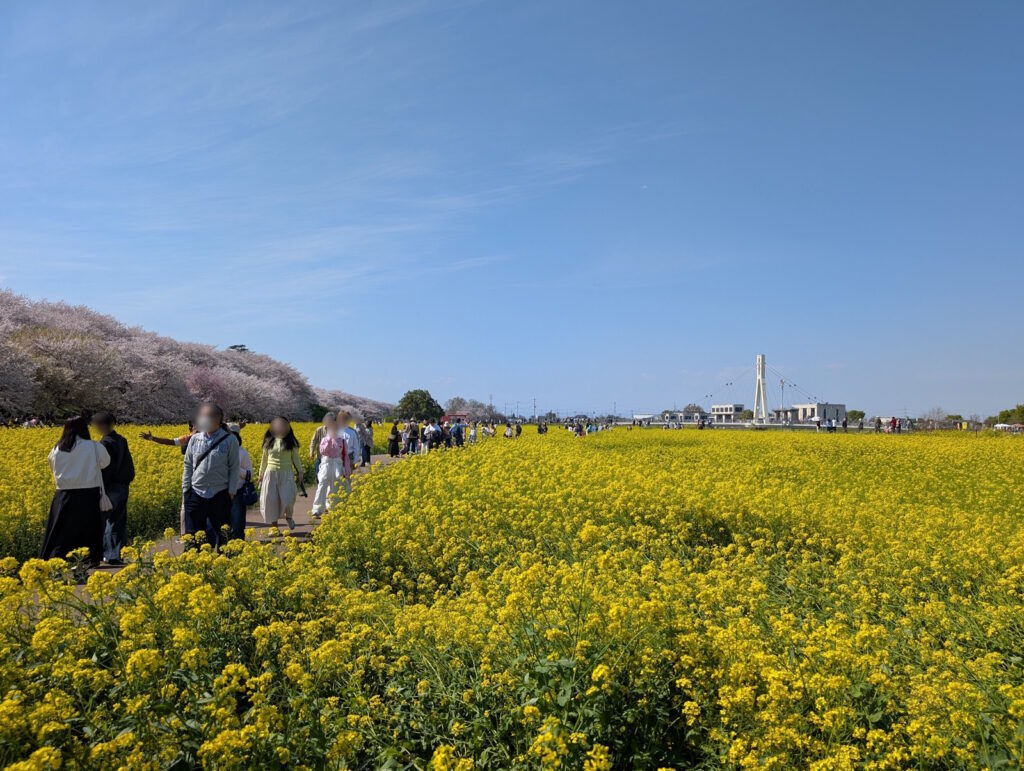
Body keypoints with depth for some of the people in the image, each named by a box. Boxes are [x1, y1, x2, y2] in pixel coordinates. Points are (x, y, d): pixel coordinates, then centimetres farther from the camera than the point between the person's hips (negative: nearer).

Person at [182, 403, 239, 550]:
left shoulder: (230, 440, -4)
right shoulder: (195, 439, 7)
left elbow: (234, 468, -3)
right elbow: (188, 465, 11)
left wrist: (231, 492, -7)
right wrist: (185, 488, 5)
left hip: (220, 495, -3)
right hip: (196, 493, 3)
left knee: (220, 535, 6)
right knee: (192, 534, 5)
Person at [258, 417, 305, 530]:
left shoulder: (291, 441, 2)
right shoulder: (269, 441, 6)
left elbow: (295, 457, 7)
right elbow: (264, 458, 15)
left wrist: (300, 470, -4)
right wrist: (261, 474, 15)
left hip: (286, 474, -2)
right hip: (271, 473, 2)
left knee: (287, 498, -13)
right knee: (271, 499, -3)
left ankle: (289, 516, 19)